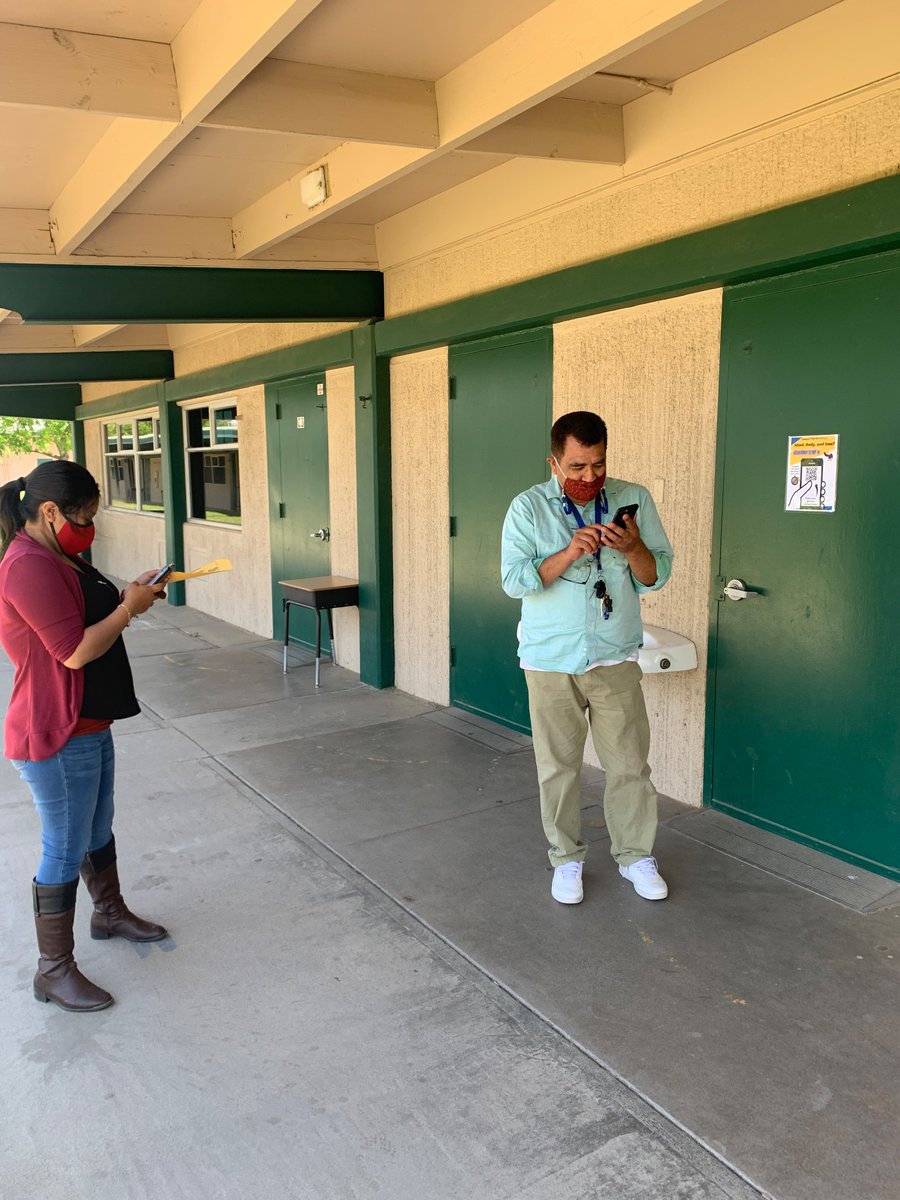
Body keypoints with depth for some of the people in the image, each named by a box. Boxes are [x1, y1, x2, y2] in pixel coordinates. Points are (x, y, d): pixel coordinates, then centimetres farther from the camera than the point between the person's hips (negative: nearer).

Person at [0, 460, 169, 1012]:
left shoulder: (56, 557, 8)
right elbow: (74, 651, -26)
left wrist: (126, 596, 5)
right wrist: (128, 607, -17)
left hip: (90, 724, 10)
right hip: (57, 737, -10)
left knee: (98, 828, 25)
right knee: (66, 851, 3)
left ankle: (110, 913, 46)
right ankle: (54, 970, 20)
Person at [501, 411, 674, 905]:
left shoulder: (634, 499, -2)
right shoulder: (528, 507, -6)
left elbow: (657, 575, -1)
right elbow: (515, 580, -13)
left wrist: (632, 547, -22)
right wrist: (570, 552, -26)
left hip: (615, 657, 1)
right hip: (550, 660, -1)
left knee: (629, 763, 7)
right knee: (558, 766, 9)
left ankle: (635, 855, 27)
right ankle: (566, 859, 27)